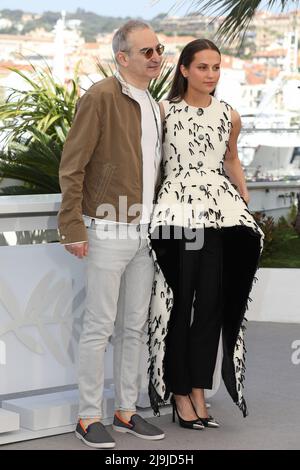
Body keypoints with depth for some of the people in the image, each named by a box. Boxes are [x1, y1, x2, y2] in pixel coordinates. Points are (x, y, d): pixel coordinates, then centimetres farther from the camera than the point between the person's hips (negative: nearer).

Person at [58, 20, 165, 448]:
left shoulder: (155, 108, 13)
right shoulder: (101, 97, -11)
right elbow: (72, 166, -13)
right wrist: (73, 228, -16)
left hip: (144, 233, 7)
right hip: (109, 233, -7)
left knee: (134, 327, 11)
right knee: (100, 327, -2)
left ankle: (126, 411, 21)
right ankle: (89, 418, 7)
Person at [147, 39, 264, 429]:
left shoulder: (229, 116, 9)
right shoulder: (164, 111, 0)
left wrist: (247, 205, 18)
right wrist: (148, 203, -3)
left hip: (221, 212, 3)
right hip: (178, 211, -3)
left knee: (213, 301, 3)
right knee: (179, 302, 1)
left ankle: (199, 388, 12)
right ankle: (179, 390, 12)